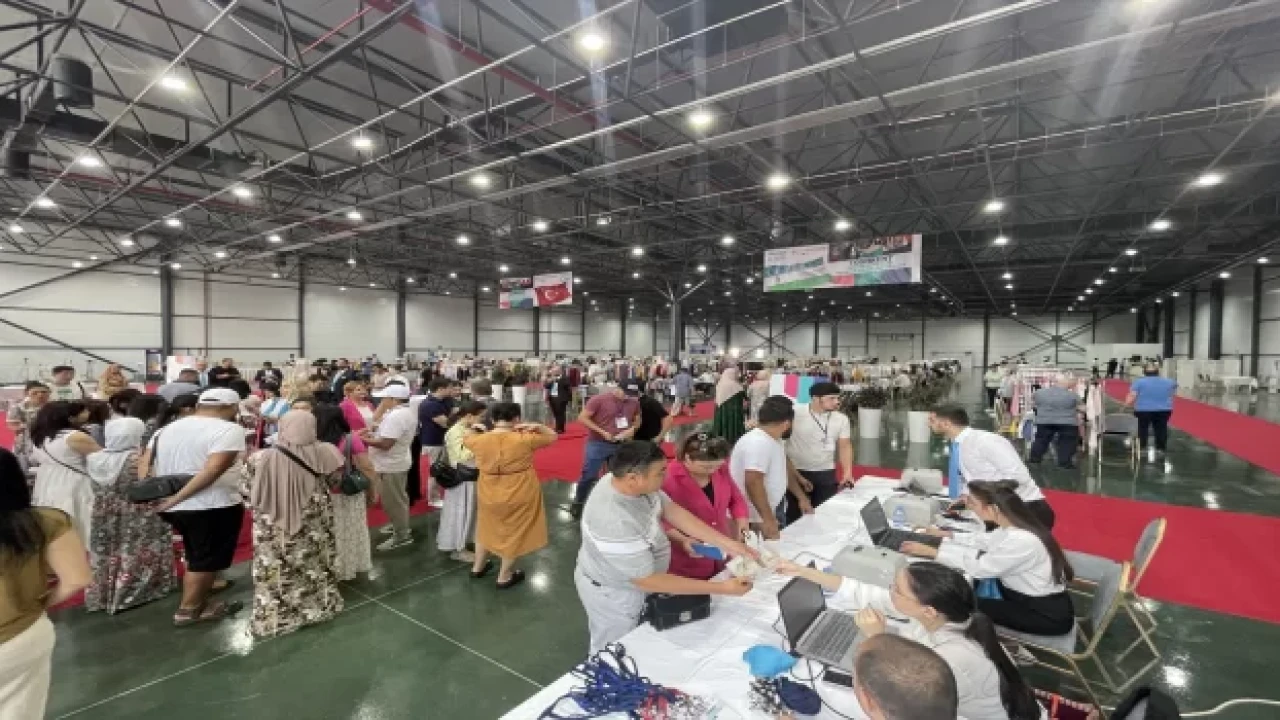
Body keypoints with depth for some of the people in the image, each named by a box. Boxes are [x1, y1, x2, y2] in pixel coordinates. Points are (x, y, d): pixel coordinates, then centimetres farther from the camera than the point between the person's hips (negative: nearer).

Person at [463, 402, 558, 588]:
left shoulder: (479, 440, -12)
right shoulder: (524, 440, -21)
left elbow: (465, 440, 13)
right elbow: (553, 436, -7)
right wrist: (536, 426, -13)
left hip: (489, 495, 4)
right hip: (520, 496, -3)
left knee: (487, 528, 26)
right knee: (514, 533, 15)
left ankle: (478, 567, 44)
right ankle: (505, 577, 29)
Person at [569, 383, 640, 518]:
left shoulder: (634, 403, -2)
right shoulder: (599, 399, -15)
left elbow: (637, 420, 15)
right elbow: (582, 418, -14)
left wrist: (632, 429, -9)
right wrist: (602, 432, -17)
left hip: (621, 445, 4)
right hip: (598, 444, -4)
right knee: (589, 476, 4)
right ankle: (578, 504, 25)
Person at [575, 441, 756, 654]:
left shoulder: (629, 482, -19)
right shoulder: (615, 521, -41)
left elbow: (672, 510, -9)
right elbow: (648, 580, -32)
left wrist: (728, 544, -13)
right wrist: (721, 588, -29)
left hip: (635, 576, 8)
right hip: (613, 594, -8)